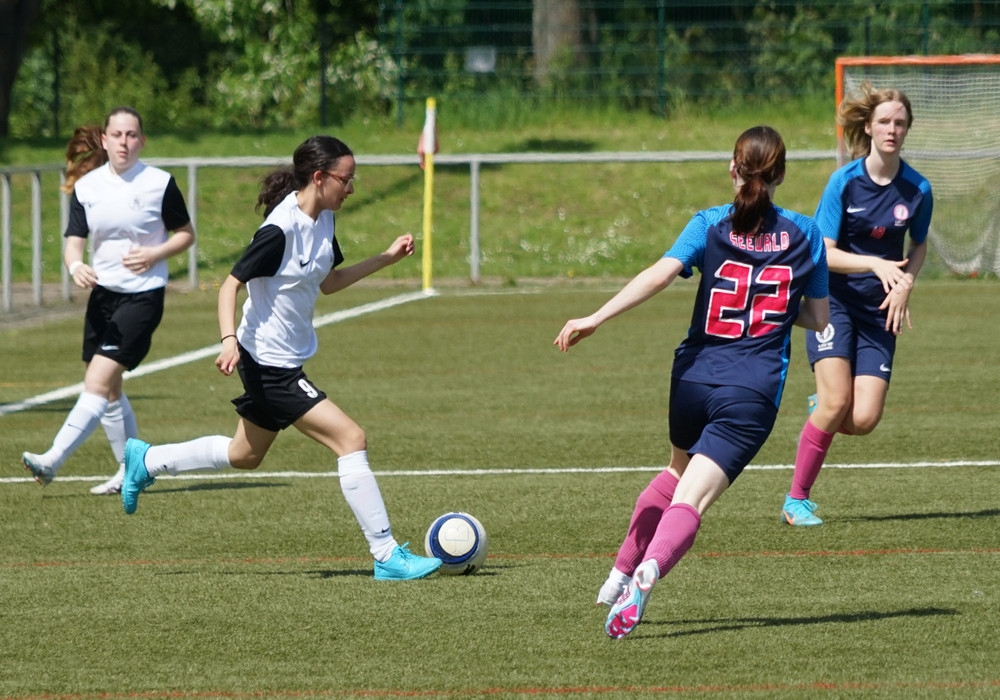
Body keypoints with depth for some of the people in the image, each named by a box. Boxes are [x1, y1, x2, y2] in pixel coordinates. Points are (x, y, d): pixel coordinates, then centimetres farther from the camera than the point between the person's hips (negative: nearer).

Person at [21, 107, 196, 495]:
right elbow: (73, 241, 0)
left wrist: (155, 254, -15)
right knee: (109, 390, 13)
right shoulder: (86, 186, 3)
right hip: (102, 293, 6)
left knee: (99, 381, -15)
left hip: (143, 295, -6)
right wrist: (76, 266, -23)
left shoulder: (160, 183, -7)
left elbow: (186, 233, 4)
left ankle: (52, 461, -21)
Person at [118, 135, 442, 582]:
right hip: (269, 365, -10)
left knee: (244, 456, 24)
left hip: (286, 363, 10)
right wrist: (230, 340, -34)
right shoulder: (281, 230, -23)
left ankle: (146, 461, 40)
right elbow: (231, 285, -20)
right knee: (352, 440, -14)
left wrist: (387, 258, 13)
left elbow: (327, 282, 19)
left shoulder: (323, 220, 5)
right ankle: (387, 557, -11)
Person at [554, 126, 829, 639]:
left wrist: (596, 318, -22)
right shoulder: (805, 236, 5)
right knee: (690, 501, -10)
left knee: (678, 471, 31)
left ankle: (620, 574, 35)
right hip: (753, 394, -2)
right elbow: (819, 318, 10)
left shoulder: (710, 225, 1)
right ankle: (644, 579, -38)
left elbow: (661, 273, -16)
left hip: (694, 378, 2)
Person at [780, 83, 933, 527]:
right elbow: (824, 254, -11)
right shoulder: (845, 182, -11)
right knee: (837, 403, -18)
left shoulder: (917, 190, -4)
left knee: (864, 420, -11)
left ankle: (820, 408, 26)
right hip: (834, 302, -3)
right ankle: (796, 500, -3)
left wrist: (905, 283, -6)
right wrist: (876, 265, -26)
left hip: (880, 310, 3)